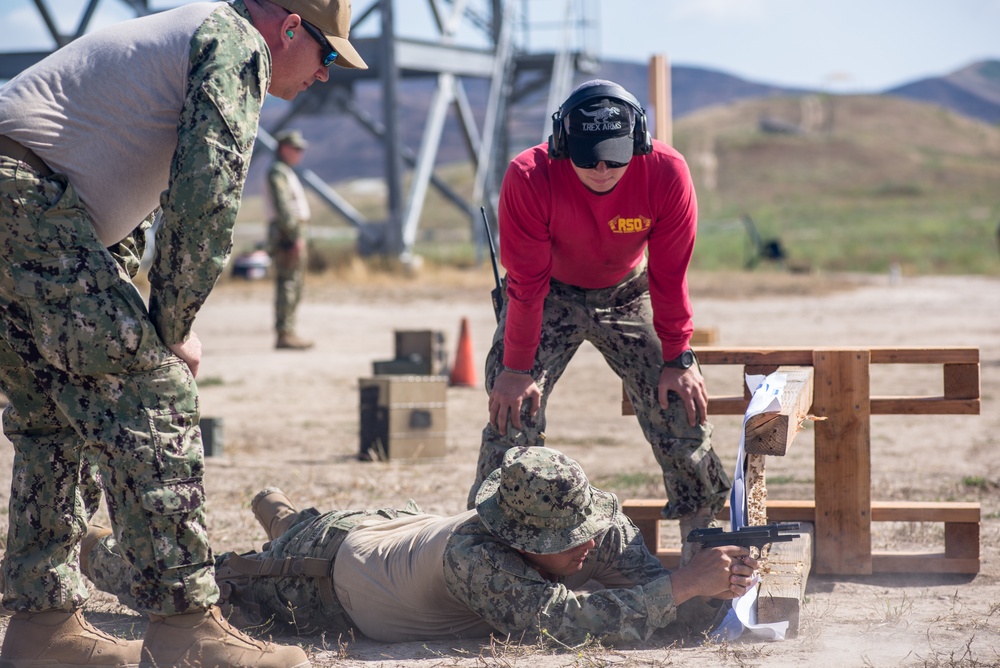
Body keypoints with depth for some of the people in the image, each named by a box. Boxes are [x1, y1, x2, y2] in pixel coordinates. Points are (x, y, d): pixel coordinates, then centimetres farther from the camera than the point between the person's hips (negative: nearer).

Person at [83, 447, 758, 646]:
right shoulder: (473, 553, -48)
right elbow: (555, 618, -60)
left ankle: (276, 509, 70)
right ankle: (99, 550, 51)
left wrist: (717, 589, -50)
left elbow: (672, 619, -28)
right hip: (332, 563, -5)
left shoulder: (603, 522, -30)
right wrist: (687, 582, -61)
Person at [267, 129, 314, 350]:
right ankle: (284, 334, -16)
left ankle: (288, 334, 13)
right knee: (287, 284, -13)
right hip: (287, 234, -11)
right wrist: (295, 237, -23)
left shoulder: (286, 173, 23)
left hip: (293, 234, 11)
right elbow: (283, 207, -19)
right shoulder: (277, 172, -10)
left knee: (293, 285, 11)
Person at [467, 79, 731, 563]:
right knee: (513, 413, -13)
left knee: (679, 405, -5)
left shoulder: (666, 174, -27)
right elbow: (527, 283, -23)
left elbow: (670, 278, -16)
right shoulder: (529, 178, -31)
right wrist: (516, 367, -19)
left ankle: (700, 532, 9)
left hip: (627, 296, 2)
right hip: (550, 296, -1)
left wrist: (678, 359, -12)